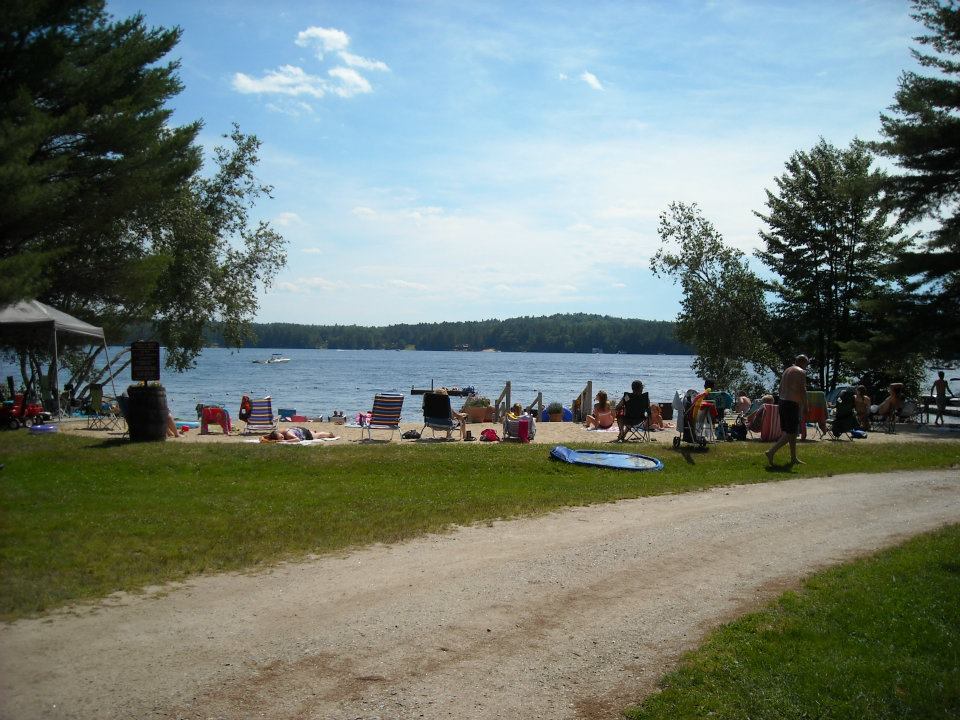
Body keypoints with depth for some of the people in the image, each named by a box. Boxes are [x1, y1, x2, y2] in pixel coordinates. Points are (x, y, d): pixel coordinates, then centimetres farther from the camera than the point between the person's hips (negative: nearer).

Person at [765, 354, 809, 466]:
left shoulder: (786, 371, 19)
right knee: (791, 434, -7)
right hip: (792, 404, -10)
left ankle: (794, 458, 21)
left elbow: (780, 388, 20)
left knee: (791, 432, 16)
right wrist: (805, 407, -11)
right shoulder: (800, 372, -8)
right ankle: (771, 452, -17)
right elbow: (802, 390, -15)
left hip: (783, 402, 10)